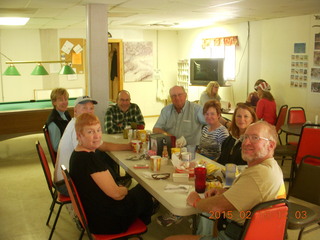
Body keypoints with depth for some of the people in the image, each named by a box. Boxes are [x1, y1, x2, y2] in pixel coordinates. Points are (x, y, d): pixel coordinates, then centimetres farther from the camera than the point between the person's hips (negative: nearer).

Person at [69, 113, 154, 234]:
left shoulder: (77, 153, 1)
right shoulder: (89, 159, -30)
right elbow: (115, 193, -25)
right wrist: (125, 190, -3)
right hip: (104, 222, -9)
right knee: (145, 194, 16)